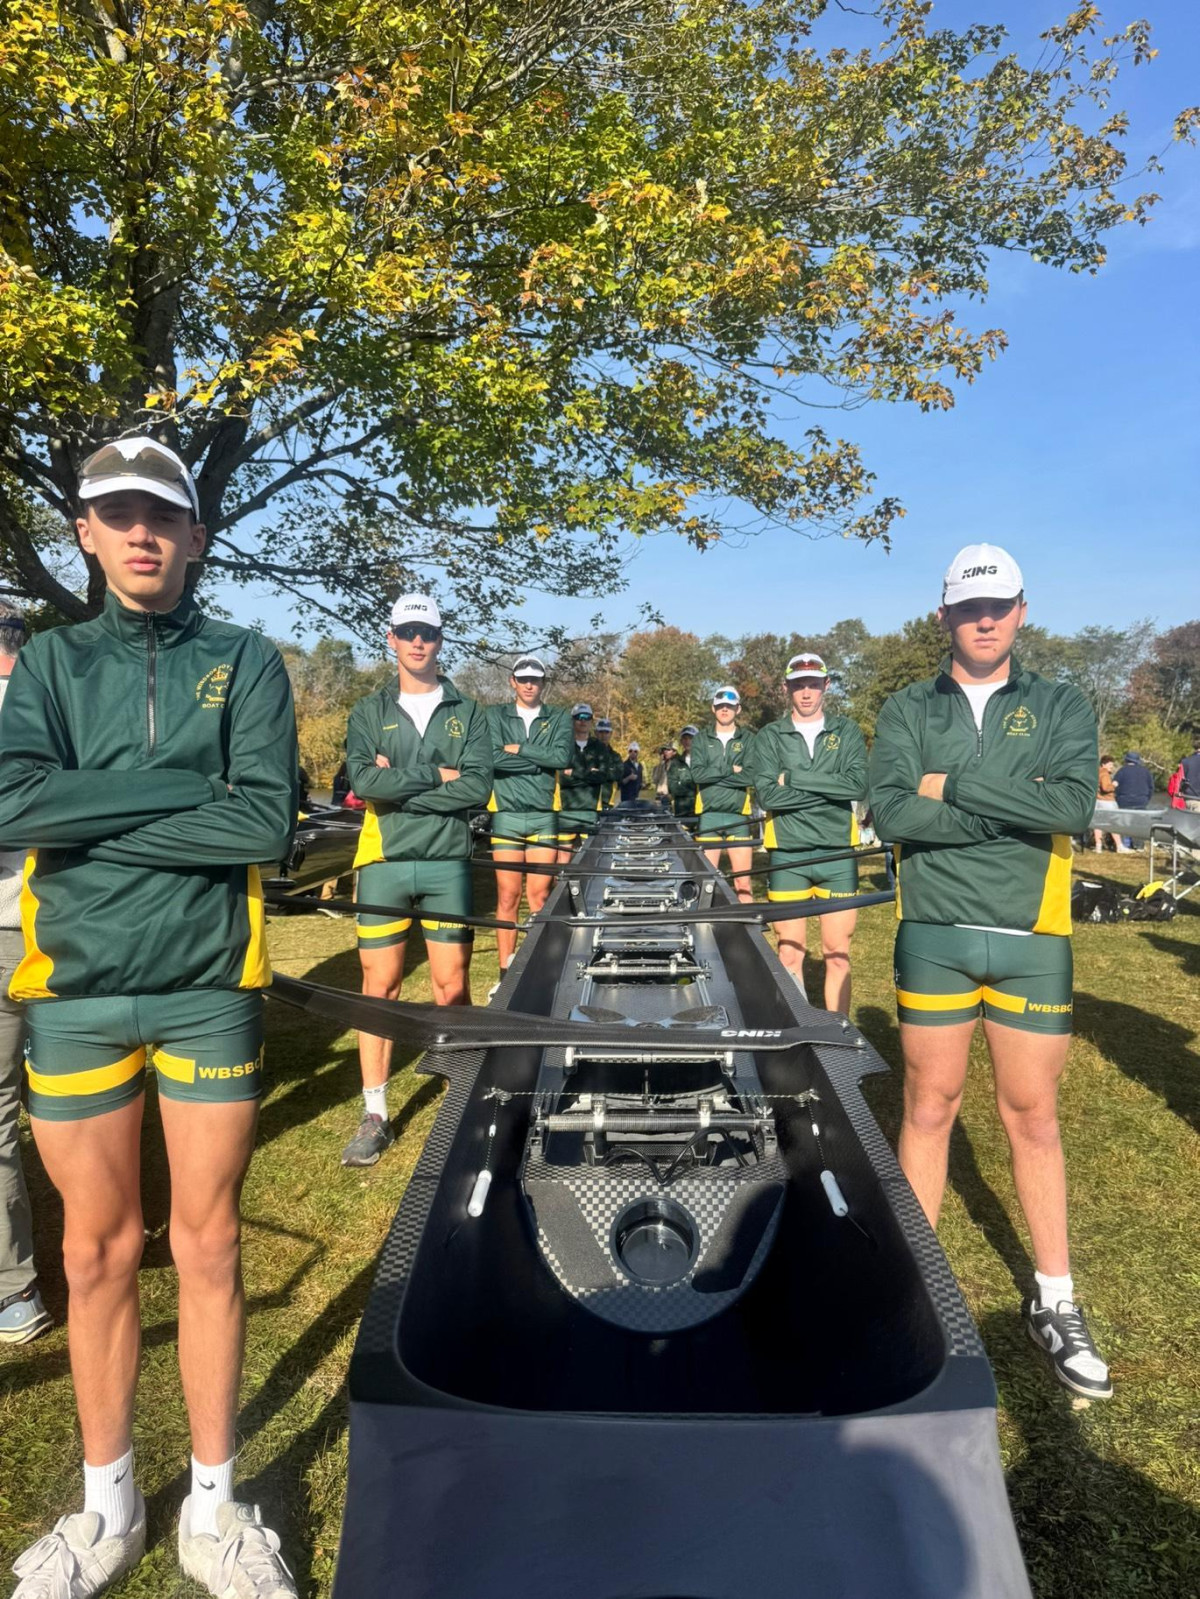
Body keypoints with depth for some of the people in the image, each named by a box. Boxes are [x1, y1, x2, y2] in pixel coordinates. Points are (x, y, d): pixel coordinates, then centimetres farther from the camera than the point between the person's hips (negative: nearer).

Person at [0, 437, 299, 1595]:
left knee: (207, 1248, 9)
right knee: (96, 1254, 13)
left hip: (207, 988, -1)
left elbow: (267, 824, -12)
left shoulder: (245, 663, 3)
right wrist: (181, 788, -14)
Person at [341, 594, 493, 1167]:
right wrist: (436, 775, -9)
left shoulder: (467, 712, 8)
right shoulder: (369, 711, 8)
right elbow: (363, 781, -9)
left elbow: (478, 786, -7)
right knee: (379, 985, 3)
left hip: (447, 862, 0)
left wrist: (398, 787, -10)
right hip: (384, 861, 0)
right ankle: (374, 1115, 12)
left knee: (452, 985, 3)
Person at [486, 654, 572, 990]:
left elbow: (562, 756, -8)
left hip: (543, 816, 1)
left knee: (540, 895, 0)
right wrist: (541, 762, -7)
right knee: (507, 896, 0)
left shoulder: (559, 719, 10)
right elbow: (492, 758, -10)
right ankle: (506, 972, 6)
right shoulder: (495, 715, 7)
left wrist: (518, 749, -7)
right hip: (506, 815, -1)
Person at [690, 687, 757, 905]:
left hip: (739, 816, -1)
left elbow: (750, 775, -8)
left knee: (743, 879, -2)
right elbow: (697, 773, -5)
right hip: (708, 816, 1)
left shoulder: (748, 739, 8)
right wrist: (730, 769, -9)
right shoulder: (701, 740, 11)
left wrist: (713, 774, -8)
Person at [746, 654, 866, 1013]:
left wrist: (795, 777, -11)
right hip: (787, 855, 0)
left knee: (838, 955, 5)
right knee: (790, 954, 5)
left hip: (838, 853, 1)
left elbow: (859, 785, -9)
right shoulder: (769, 737, 5)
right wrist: (831, 789, -10)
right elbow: (768, 794, -9)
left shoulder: (847, 732, 7)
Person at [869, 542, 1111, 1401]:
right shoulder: (908, 710, 5)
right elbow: (892, 813, -10)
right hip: (935, 933, 0)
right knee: (929, 1107, 9)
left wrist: (954, 787, -14)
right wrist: (1016, 811, -13)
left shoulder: (1062, 707, 6)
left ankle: (1056, 1303, 24)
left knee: (1034, 1116, 9)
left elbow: (1075, 804, -12)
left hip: (1032, 938, 0)